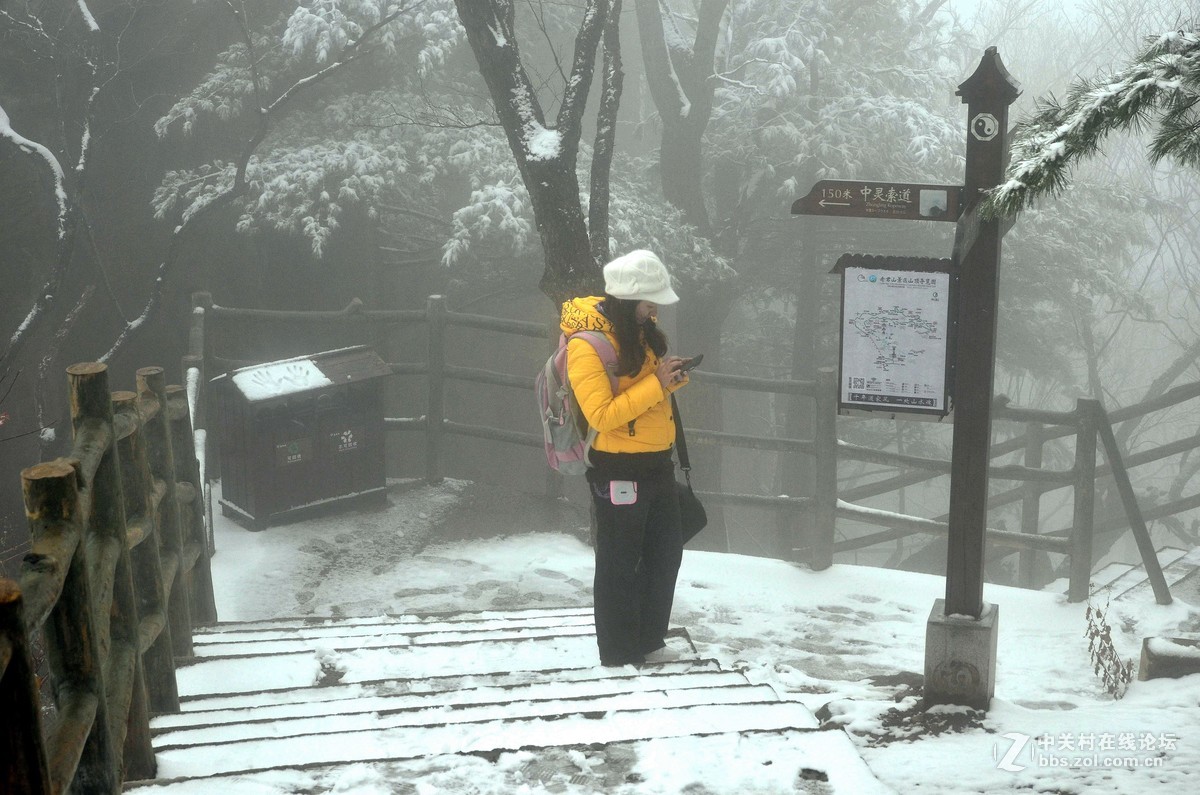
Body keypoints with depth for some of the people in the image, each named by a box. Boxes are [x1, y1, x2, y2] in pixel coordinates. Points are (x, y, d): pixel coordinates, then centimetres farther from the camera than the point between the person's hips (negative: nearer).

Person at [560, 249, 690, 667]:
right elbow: (601, 414, -24)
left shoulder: (642, 330, 6)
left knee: (666, 554, 18)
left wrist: (673, 376, -4)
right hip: (618, 471, -9)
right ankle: (619, 657, 18)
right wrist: (657, 384, -24)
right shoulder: (588, 344, -20)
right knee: (620, 566, 4)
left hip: (657, 465, 9)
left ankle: (650, 642, 34)